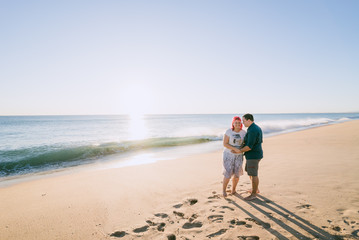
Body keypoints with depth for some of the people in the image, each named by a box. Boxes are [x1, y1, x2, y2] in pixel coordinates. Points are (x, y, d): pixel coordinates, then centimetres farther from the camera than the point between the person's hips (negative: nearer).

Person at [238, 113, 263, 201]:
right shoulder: (256, 128, 11)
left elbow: (249, 147, -25)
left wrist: (239, 151, -13)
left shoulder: (252, 130, -23)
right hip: (252, 155, 11)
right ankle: (255, 189, 35)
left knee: (253, 174, 0)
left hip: (253, 156, -11)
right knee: (249, 172, 22)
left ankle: (253, 194, 11)